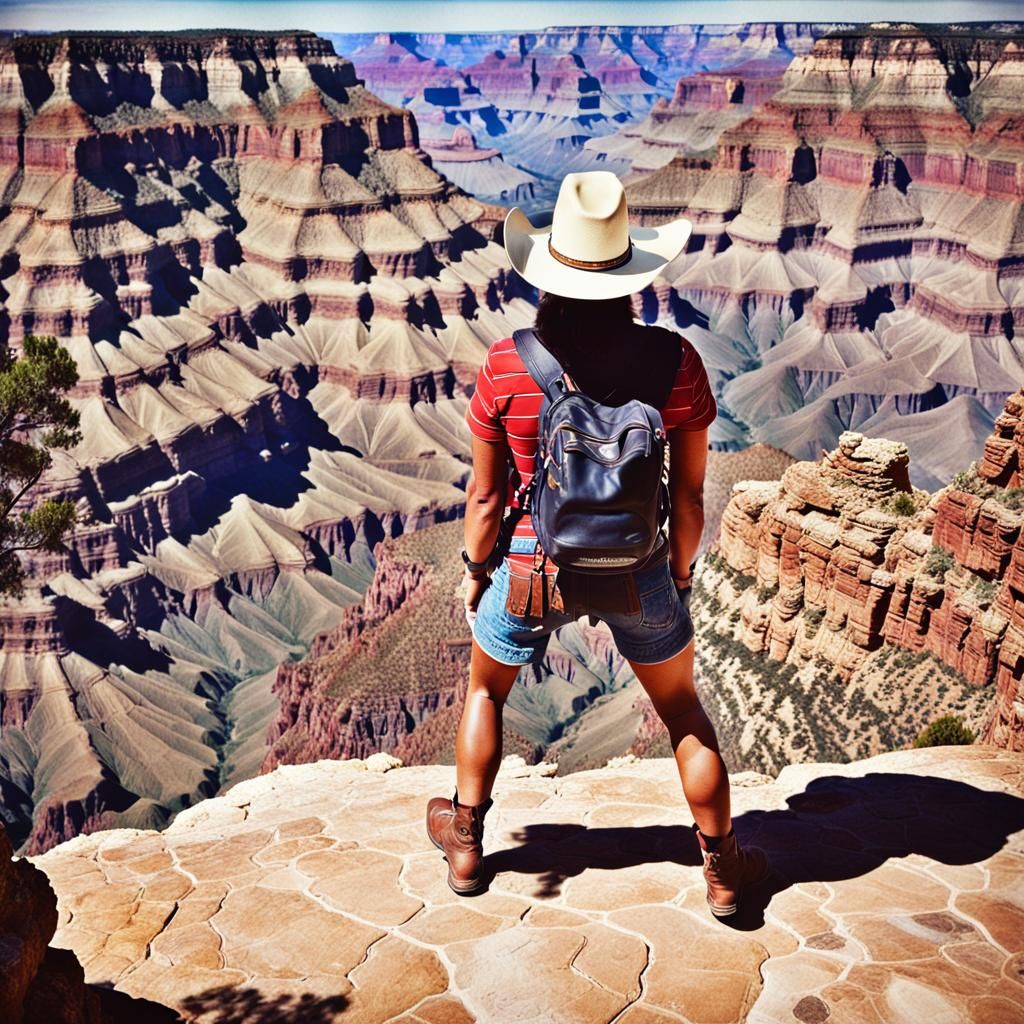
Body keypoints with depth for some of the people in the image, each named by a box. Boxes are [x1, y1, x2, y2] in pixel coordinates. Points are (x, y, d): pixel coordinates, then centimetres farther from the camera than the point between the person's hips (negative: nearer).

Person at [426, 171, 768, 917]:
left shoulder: (507, 367, -17)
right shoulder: (674, 361, -15)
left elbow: (485, 494, -8)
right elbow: (690, 492, -6)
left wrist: (475, 570, 10)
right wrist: (681, 573, 11)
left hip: (533, 569, 0)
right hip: (637, 573, 1)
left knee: (486, 688, 29)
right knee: (683, 712, 23)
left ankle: (466, 844, 42)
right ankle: (724, 870, 36)